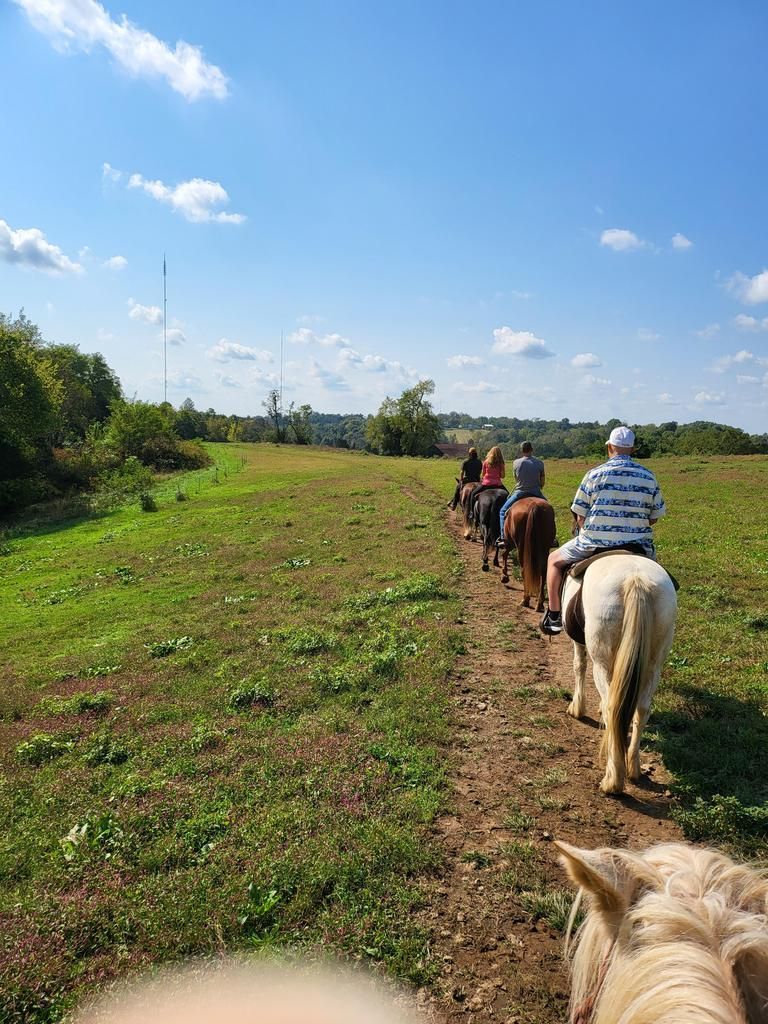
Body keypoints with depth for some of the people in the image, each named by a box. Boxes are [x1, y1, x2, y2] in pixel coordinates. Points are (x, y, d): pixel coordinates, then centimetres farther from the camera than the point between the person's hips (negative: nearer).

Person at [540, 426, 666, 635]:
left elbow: (580, 517, -4)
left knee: (554, 560, 21)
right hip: (638, 545, 2)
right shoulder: (648, 477, 1)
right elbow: (654, 518, 6)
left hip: (594, 543, -2)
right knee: (653, 559, 36)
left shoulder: (594, 474, -6)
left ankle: (553, 616, 21)